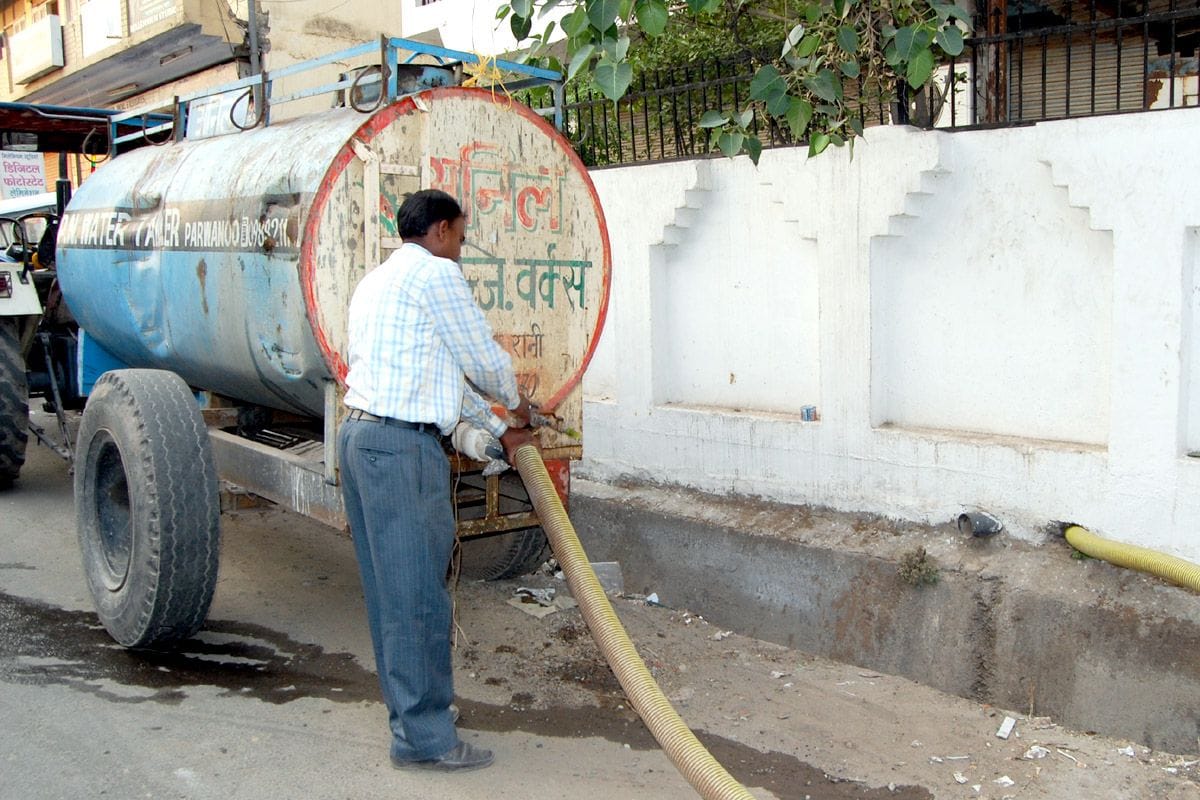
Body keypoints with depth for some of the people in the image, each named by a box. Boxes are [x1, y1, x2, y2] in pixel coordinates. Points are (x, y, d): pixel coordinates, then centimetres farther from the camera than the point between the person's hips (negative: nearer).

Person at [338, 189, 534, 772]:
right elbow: (484, 360, -3)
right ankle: (423, 737, 3)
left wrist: (498, 430, 25)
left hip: (361, 435, 10)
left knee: (388, 585, 15)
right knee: (416, 590, -4)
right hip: (402, 445, -10)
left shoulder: (377, 281, 24)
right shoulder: (435, 273, -6)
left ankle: (410, 704, 27)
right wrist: (516, 404, 18)